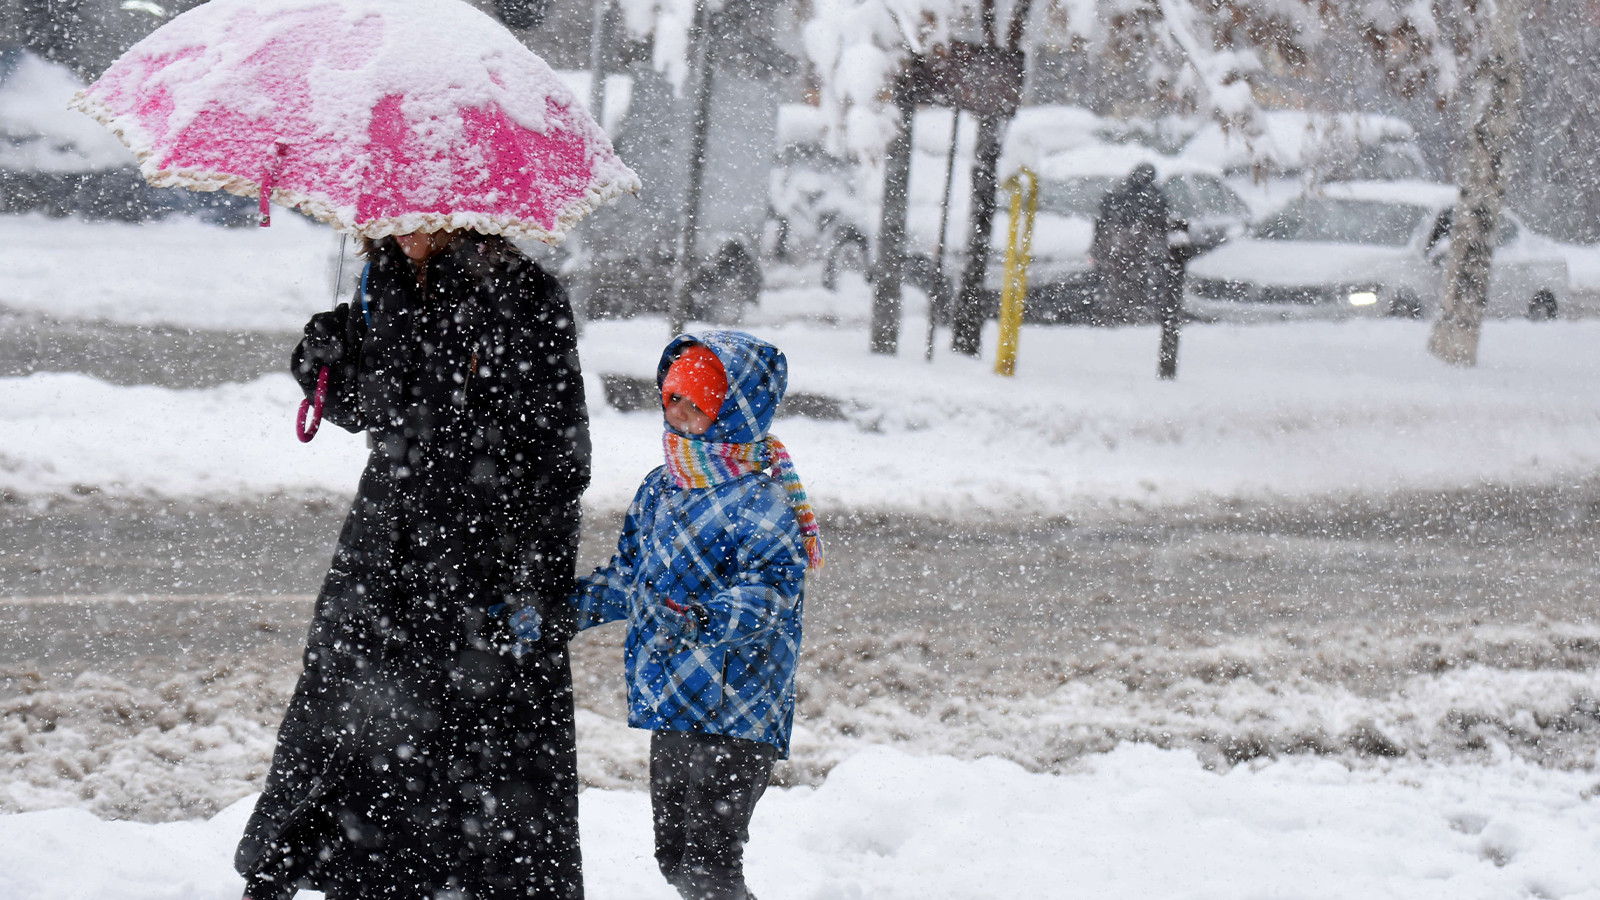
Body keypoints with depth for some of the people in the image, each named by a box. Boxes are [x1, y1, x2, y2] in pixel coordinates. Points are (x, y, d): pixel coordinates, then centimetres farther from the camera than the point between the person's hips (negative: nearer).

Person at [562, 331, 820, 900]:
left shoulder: (760, 503, -13)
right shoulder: (659, 489, 12)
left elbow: (771, 591, -24)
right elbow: (626, 579, 22)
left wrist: (706, 620, -40)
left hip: (736, 715, -8)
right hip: (669, 707, 8)